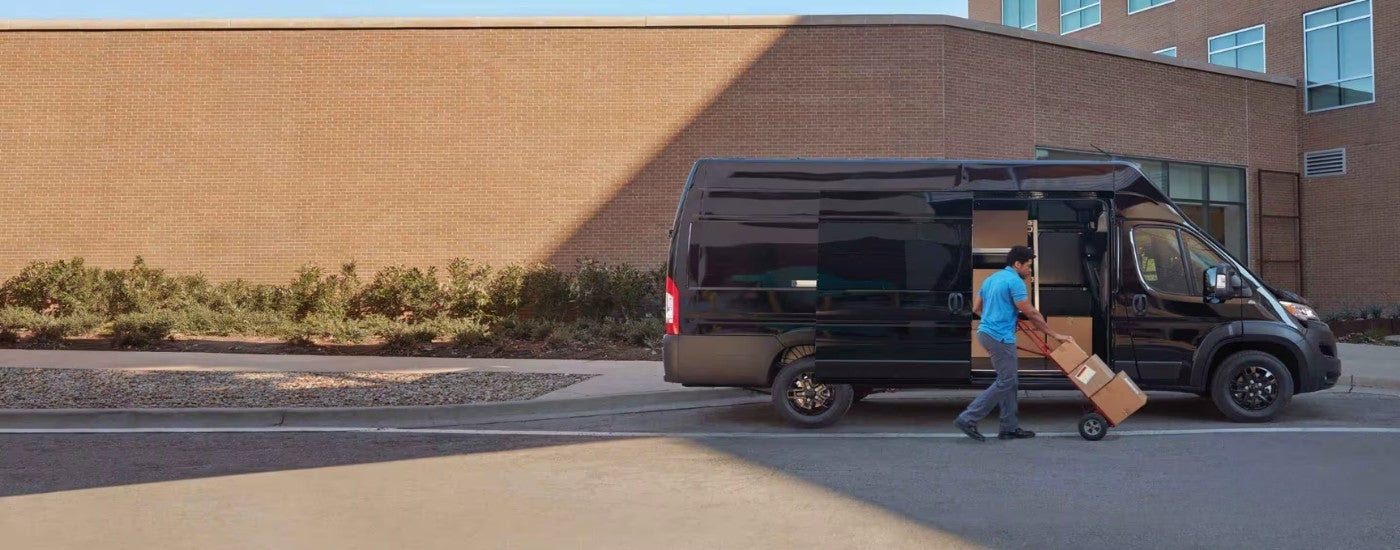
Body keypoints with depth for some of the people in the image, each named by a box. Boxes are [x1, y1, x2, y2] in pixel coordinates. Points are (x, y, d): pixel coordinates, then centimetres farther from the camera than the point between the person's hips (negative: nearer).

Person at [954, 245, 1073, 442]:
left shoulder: (991, 279, 16)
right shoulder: (1015, 281, -11)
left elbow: (976, 308, 19)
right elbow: (1031, 313, -12)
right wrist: (1054, 334, -6)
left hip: (986, 332, 10)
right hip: (1000, 337, -10)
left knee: (1008, 381, 14)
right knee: (1005, 382, -4)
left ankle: (1009, 427, 15)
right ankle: (968, 419, -7)